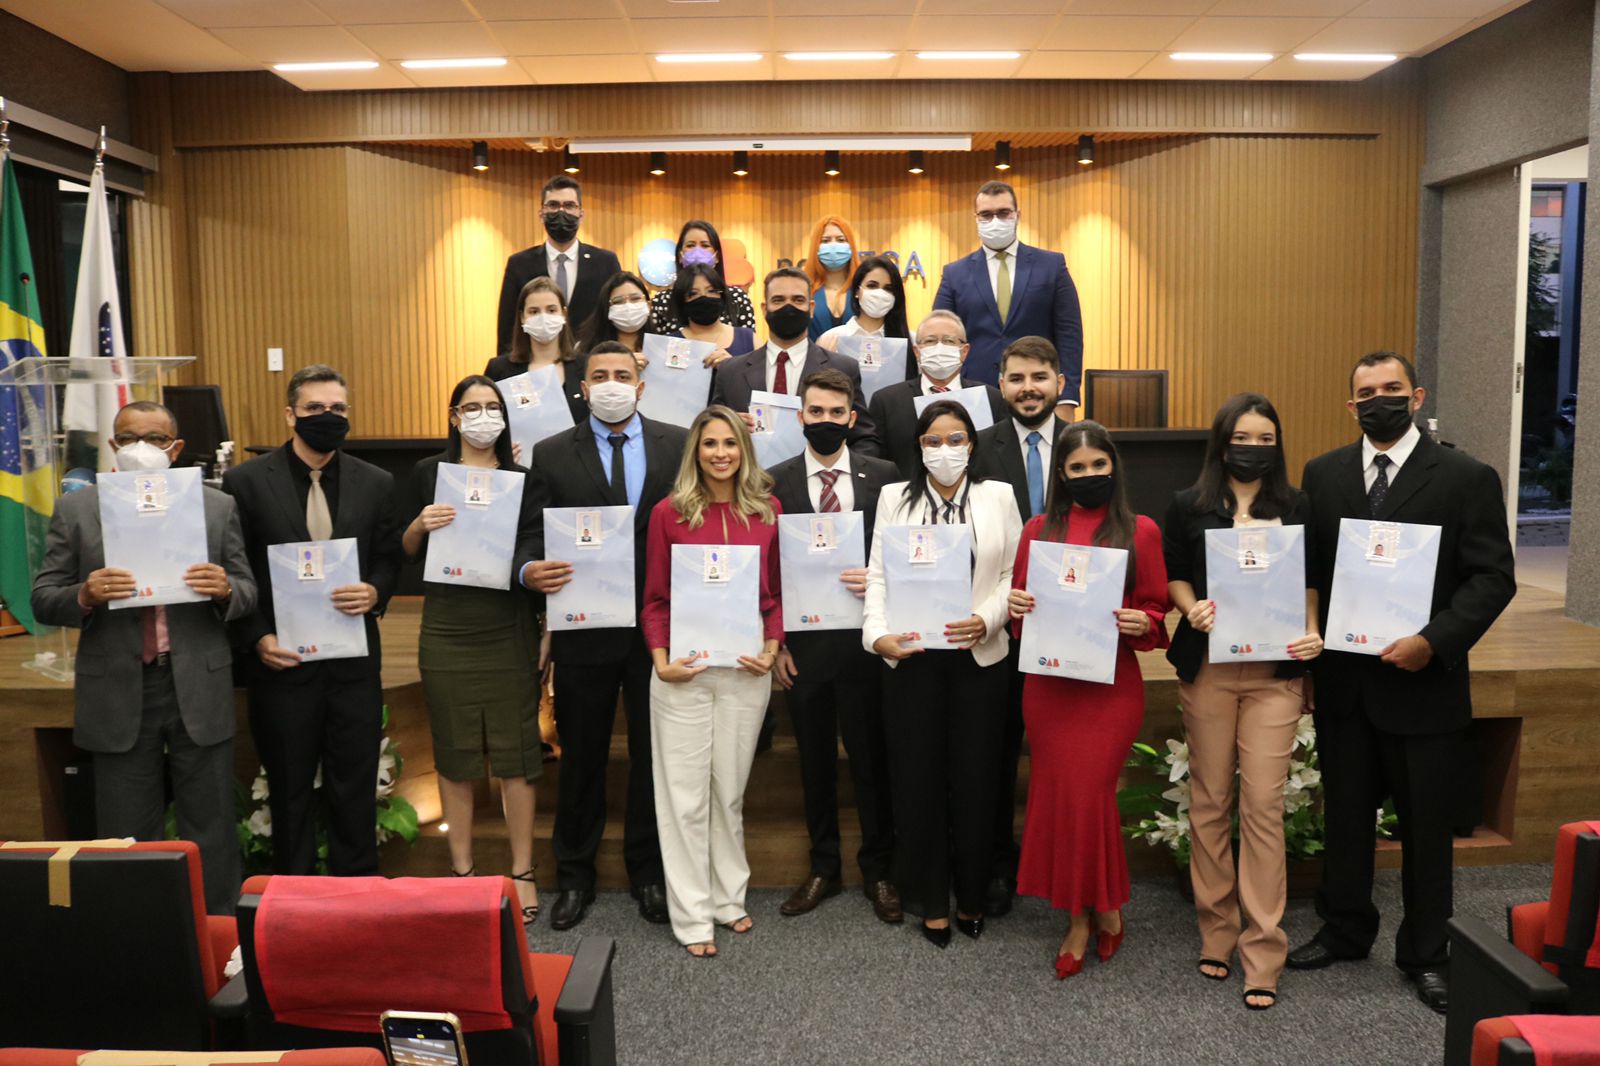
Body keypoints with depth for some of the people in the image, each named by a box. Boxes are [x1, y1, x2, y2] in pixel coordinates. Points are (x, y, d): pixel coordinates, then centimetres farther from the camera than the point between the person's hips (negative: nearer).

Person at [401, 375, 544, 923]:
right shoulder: (428, 472, 4)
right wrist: (419, 525, -14)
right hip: (447, 631, 0)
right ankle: (462, 869, 21)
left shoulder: (521, 479, 6)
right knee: (454, 754, 8)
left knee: (515, 753, 3)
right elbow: (404, 552, 5)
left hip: (508, 631, 0)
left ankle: (522, 873, 14)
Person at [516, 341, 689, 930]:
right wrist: (529, 569, -24)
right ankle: (574, 875, 30)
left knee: (654, 753, 13)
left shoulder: (679, 445, 2)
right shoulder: (552, 455, 2)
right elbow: (532, 532, -2)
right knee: (581, 756, 12)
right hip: (584, 627, 0)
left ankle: (649, 871, 31)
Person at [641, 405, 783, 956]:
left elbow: (777, 592, 8)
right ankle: (692, 916, 18)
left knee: (731, 791, 15)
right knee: (685, 795, 5)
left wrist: (771, 649, -6)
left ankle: (729, 898, 31)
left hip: (746, 669, 2)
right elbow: (655, 598, 0)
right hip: (683, 671, -2)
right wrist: (661, 659, -12)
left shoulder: (767, 511, 3)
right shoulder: (669, 512, -3)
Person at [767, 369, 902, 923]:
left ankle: (878, 870, 25)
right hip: (802, 641, 1)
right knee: (815, 759, 13)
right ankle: (823, 867, 30)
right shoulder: (775, 481, 2)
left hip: (863, 638, -1)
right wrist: (774, 642, -2)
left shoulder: (883, 476, 1)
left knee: (872, 756, 8)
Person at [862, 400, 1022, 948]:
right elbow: (878, 574, 2)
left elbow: (1016, 573, 3)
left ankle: (971, 898, 22)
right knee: (917, 778, 4)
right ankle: (931, 902, 19)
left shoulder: (998, 497, 8)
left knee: (974, 778, 4)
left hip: (979, 656, 0)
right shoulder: (894, 497, 8)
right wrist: (878, 632, -13)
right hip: (911, 656, 0)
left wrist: (986, 620, -13)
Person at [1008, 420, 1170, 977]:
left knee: (1088, 794, -4)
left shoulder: (1140, 531, 2)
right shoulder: (1039, 529, 8)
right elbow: (1020, 608, 13)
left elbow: (1156, 612, 5)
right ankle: (1084, 912, 23)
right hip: (1048, 682, 3)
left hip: (1111, 682, -2)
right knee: (1057, 793, 5)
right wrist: (1015, 604, -9)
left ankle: (1096, 911, 20)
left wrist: (1140, 623, -16)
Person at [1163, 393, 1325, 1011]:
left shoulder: (1296, 508, 7)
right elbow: (1173, 573, 10)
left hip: (1274, 671, 0)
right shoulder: (1190, 506, 5)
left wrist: (1312, 633, -5)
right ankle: (1217, 930, 23)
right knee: (1209, 801, 7)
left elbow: (1311, 583, 11)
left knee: (1264, 805, -5)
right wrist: (1192, 607, -10)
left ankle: (1263, 950, 5)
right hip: (1207, 668, 1)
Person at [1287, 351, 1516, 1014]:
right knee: (1345, 812, 15)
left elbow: (1493, 576, -9)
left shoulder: (1467, 478, -5)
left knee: (1426, 824, 10)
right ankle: (1344, 930, 33)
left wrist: (1434, 641, -20)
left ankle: (1425, 953, 28)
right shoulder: (1322, 474, 5)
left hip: (1423, 682, -3)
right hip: (1342, 683, 3)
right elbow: (1306, 563, 5)